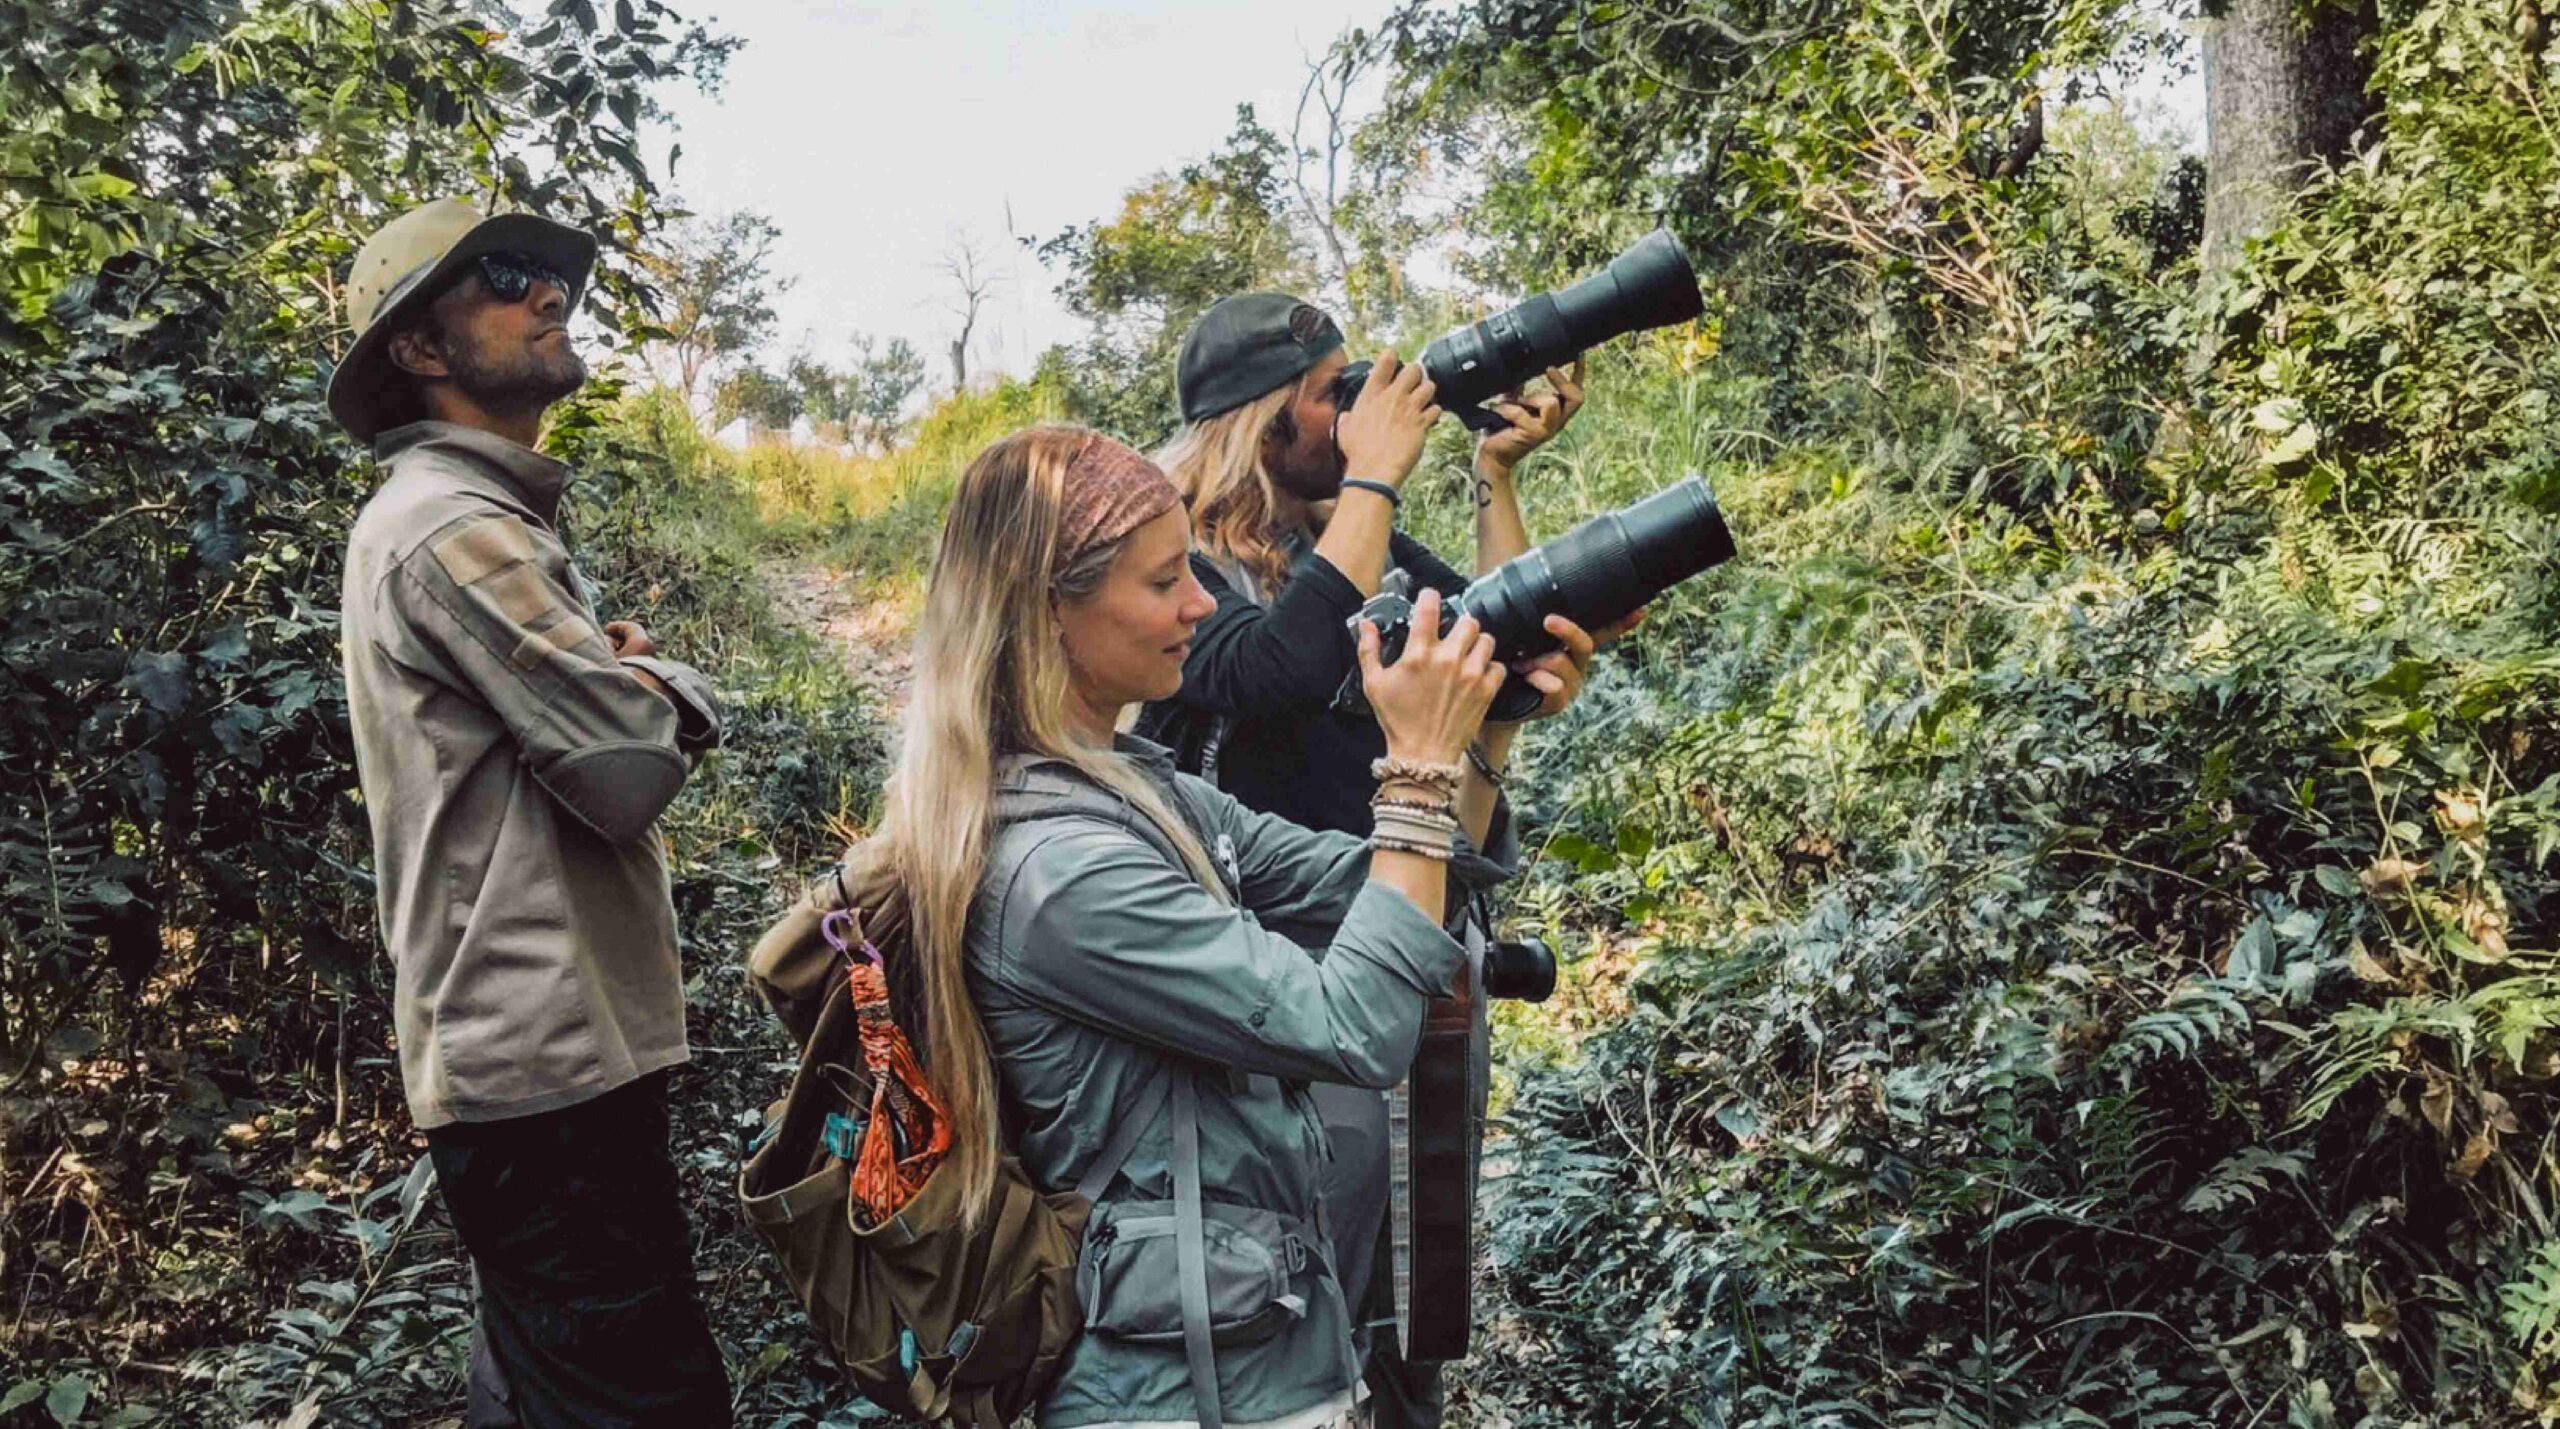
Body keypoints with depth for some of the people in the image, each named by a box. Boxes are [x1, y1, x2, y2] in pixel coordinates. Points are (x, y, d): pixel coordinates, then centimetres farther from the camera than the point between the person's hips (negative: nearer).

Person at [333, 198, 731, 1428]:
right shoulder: (455, 528, -14)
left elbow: (572, 721, 20)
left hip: (521, 1048, 11)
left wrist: (630, 682, -1)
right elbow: (637, 767, -19)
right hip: (549, 1057, -11)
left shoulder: (473, 517, 19)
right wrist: (662, 687, 3)